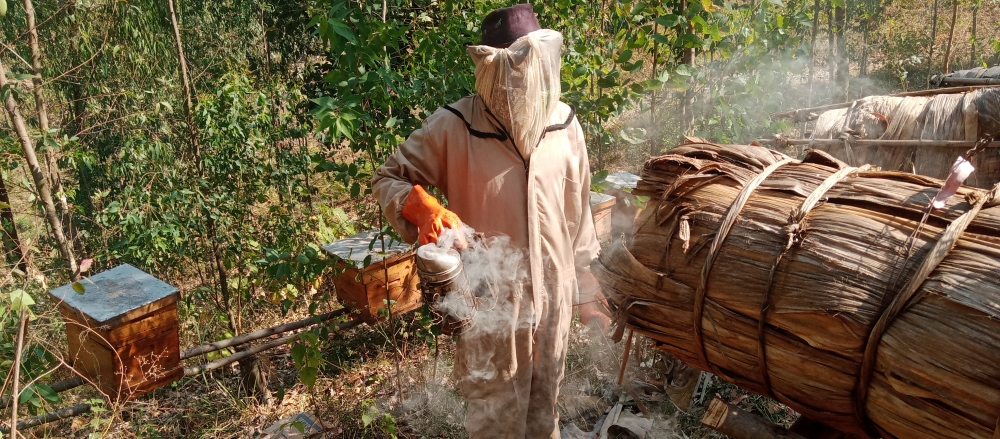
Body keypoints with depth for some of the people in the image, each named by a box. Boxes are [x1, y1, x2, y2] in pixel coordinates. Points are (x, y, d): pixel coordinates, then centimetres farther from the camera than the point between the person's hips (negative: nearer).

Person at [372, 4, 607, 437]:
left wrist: (586, 289, 12)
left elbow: (578, 217, 7)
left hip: (553, 296, 4)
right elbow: (387, 178, -4)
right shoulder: (454, 127, -14)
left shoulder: (565, 124, -2)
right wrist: (420, 207, -26)